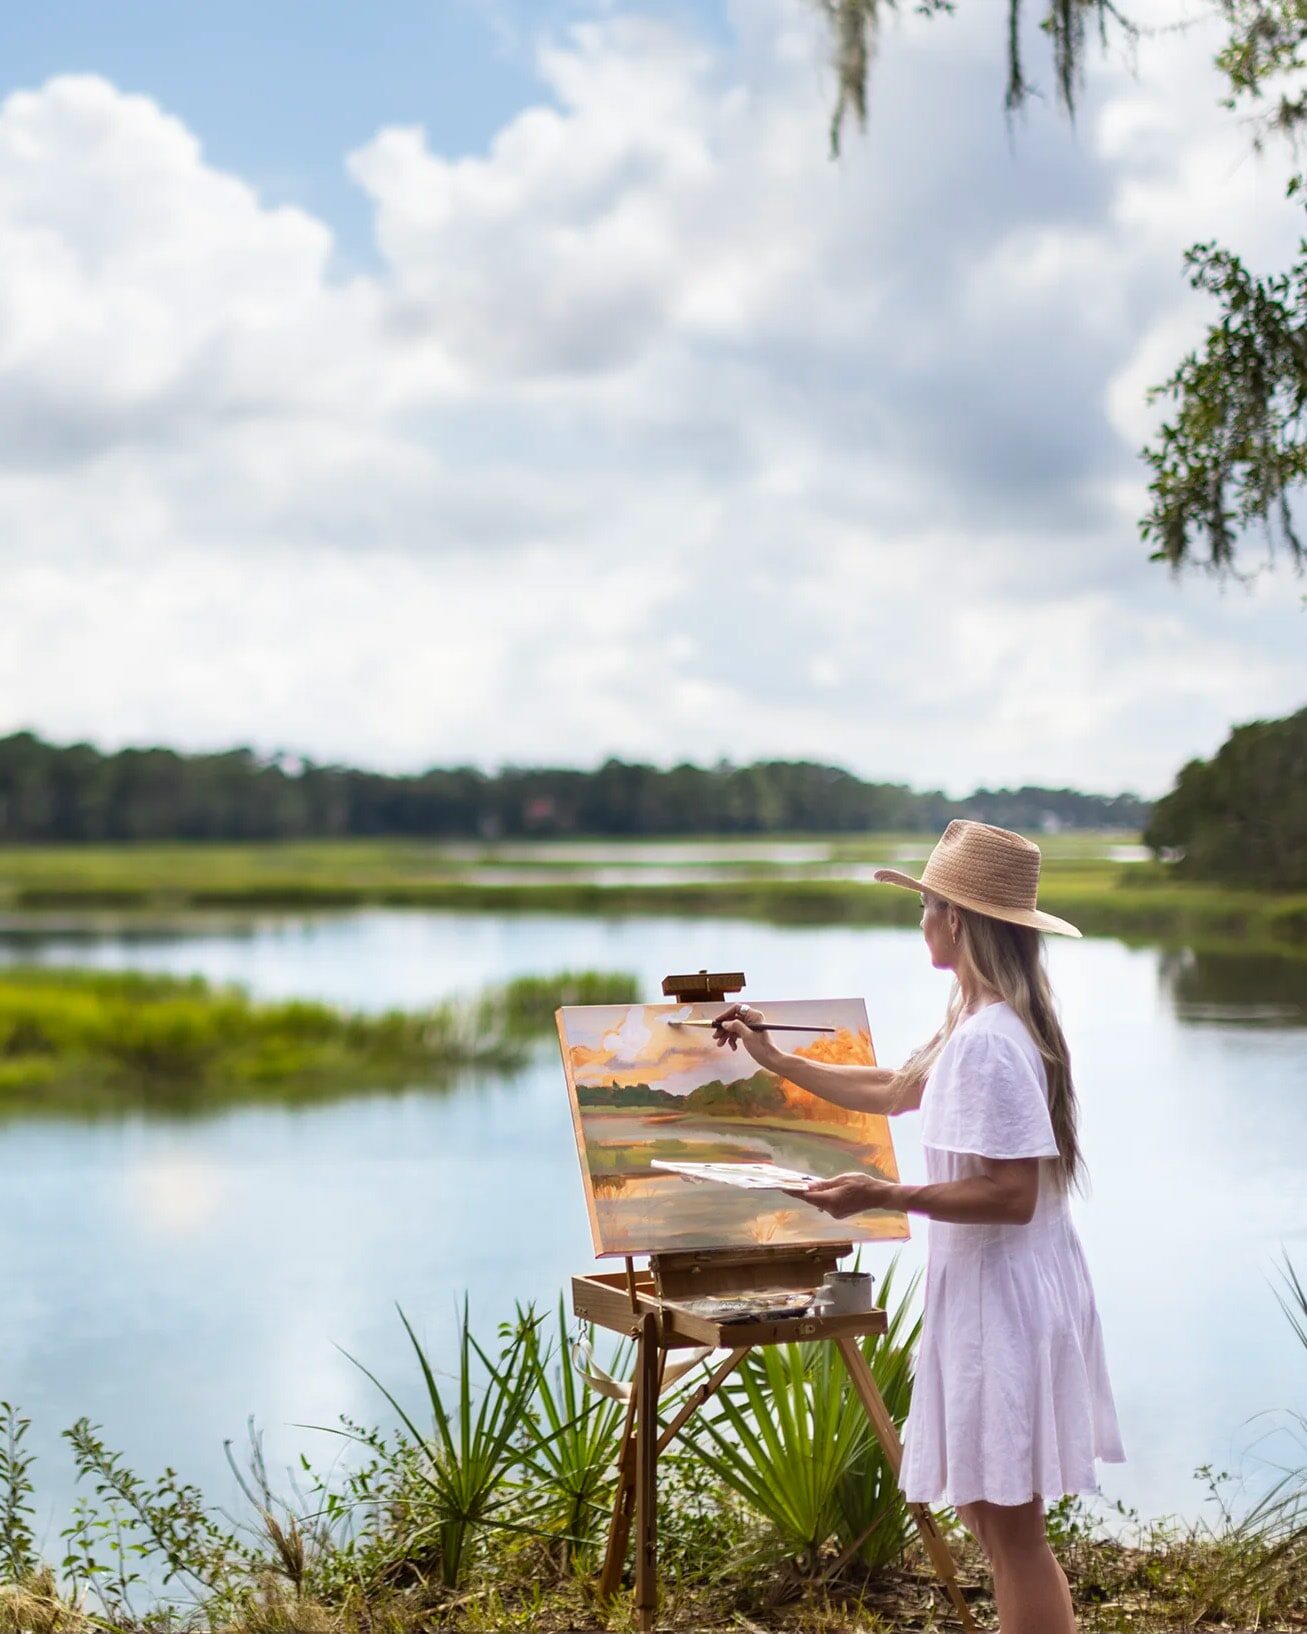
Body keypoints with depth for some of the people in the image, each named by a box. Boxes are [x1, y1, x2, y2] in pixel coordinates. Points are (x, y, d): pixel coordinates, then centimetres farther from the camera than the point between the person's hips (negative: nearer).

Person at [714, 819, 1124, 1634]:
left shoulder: (986, 1042, -21)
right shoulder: (978, 1026, 12)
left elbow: (1011, 1195, -24)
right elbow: (893, 1090, 27)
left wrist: (884, 1195, -21)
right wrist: (775, 1060, 30)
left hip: (1005, 1296, -10)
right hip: (995, 1287, 10)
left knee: (1010, 1523, -2)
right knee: (988, 1509, 18)